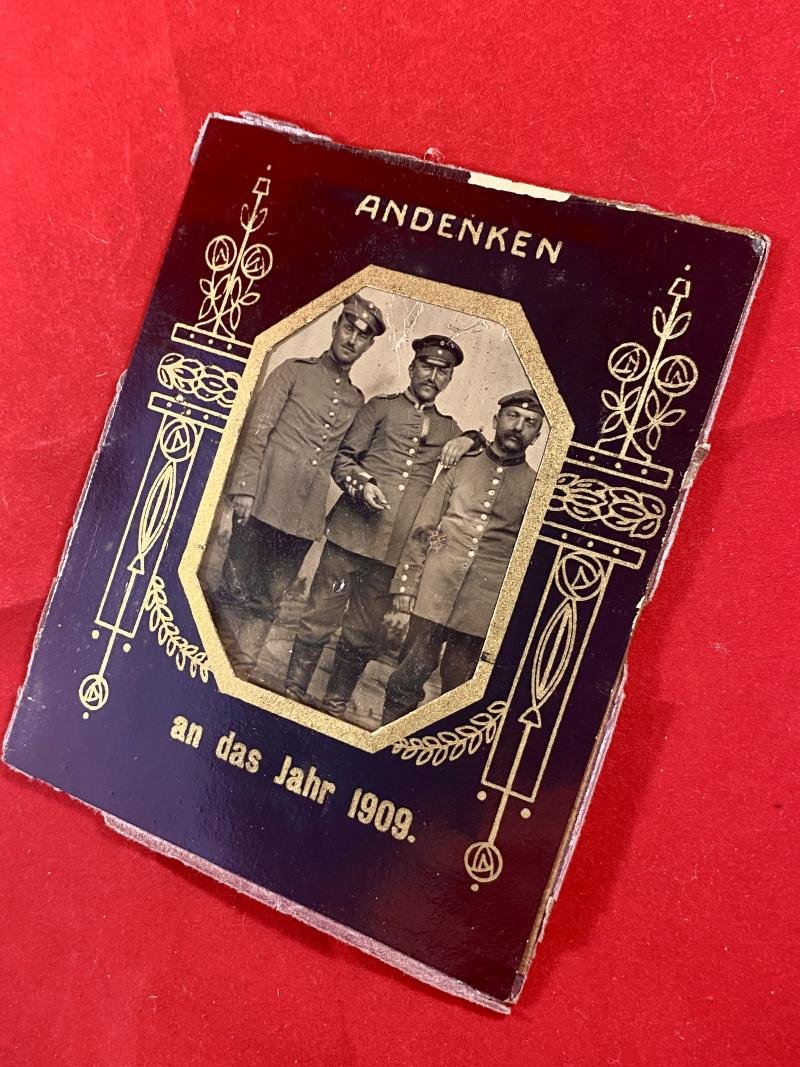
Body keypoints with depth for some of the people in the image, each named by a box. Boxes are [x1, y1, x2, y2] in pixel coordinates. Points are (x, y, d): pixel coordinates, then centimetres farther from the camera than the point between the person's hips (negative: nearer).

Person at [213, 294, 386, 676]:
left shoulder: (357, 401, 17)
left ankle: (242, 670, 15)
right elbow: (257, 429, -4)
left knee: (267, 600, 7)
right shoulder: (294, 371, 4)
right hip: (265, 503, -4)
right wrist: (245, 488, -13)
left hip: (305, 517, 4)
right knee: (235, 588, 0)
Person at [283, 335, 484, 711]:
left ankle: (335, 706, 20)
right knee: (320, 618, 0)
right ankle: (293, 692, 14)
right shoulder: (379, 407, 11)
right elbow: (343, 459, 7)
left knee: (363, 637, 7)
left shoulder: (448, 429, 19)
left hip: (398, 548, 3)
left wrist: (471, 440, 2)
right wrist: (361, 484, -14)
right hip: (351, 533, -2)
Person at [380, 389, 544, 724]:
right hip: (434, 592, 0)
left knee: (457, 688, 4)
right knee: (410, 674, 2)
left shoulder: (537, 488, 7)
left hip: (485, 608, 0)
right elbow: (422, 530, 8)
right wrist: (405, 587, 2)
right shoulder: (459, 468, 9)